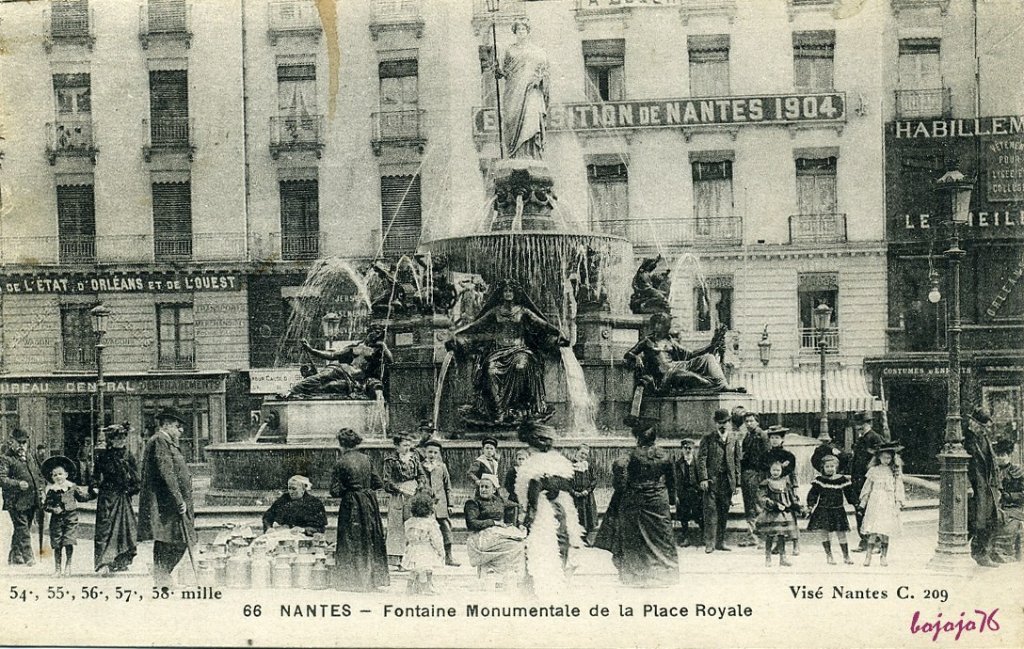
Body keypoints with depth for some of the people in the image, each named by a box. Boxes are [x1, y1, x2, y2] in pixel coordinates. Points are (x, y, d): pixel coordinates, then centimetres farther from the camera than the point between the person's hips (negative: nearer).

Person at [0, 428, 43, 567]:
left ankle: (14, 556, 25)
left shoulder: (30, 459, 19)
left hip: (32, 502, 7)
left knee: (22, 529, 14)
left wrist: (40, 490, 12)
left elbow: (39, 476, 28)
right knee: (22, 530, -9)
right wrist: (18, 484, -27)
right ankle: (28, 557, -10)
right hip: (16, 502, -7)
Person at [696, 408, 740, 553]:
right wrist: (703, 478, -12)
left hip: (728, 482, 3)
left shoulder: (733, 441, 14)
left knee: (724, 513, 6)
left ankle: (720, 541, 14)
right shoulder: (707, 439, 4)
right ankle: (709, 543, -5)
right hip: (712, 480, -3)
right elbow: (701, 459, -2)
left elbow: (737, 463, 15)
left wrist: (737, 483, 11)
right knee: (711, 512, -7)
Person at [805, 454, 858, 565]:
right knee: (825, 533, 0)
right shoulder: (819, 480, -1)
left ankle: (846, 556, 15)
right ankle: (829, 555, 15)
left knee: (841, 533, 1)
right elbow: (813, 493, 2)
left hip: (838, 511, 0)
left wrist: (856, 504, 3)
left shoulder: (843, 480, 0)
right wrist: (811, 505, -7)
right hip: (823, 510, 0)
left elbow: (850, 494, 7)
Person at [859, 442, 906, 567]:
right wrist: (863, 502, 11)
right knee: (873, 530, -7)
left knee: (886, 530, 0)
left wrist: (899, 503, -1)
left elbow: (898, 488, 6)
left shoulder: (896, 472, 5)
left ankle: (884, 556, 11)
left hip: (889, 504, 0)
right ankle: (868, 555, -6)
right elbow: (867, 487, 11)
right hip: (875, 504, 0)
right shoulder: (873, 471, 6)